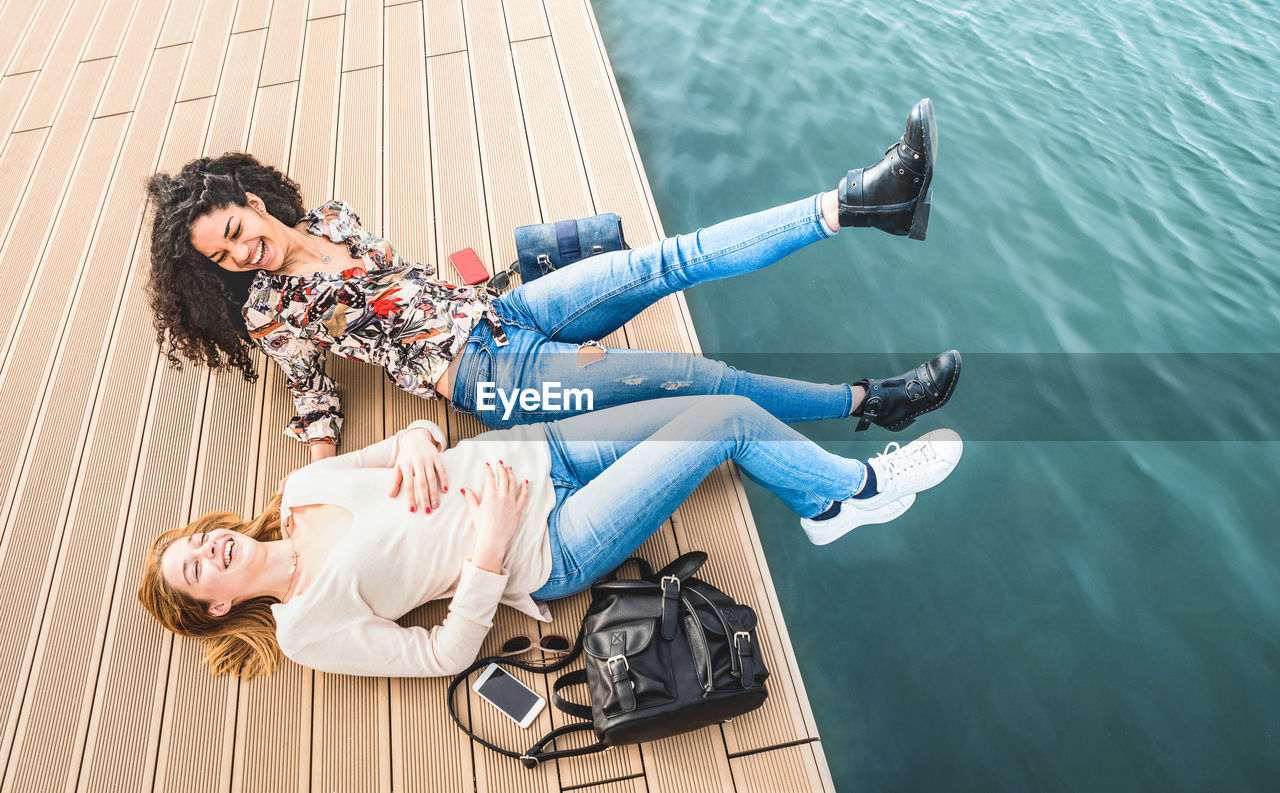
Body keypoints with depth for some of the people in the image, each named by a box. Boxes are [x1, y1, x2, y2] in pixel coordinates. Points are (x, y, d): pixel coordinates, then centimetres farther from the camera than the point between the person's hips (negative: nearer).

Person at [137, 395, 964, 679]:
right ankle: (862, 484, 14)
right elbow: (444, 655, -11)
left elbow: (415, 442, 13)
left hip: (529, 451, 6)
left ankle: (832, 503, 21)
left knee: (725, 406, -3)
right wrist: (489, 546, -22)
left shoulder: (301, 487, 9)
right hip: (545, 551, -6)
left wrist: (416, 438, -11)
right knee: (729, 419, -12)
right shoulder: (310, 630, -6)